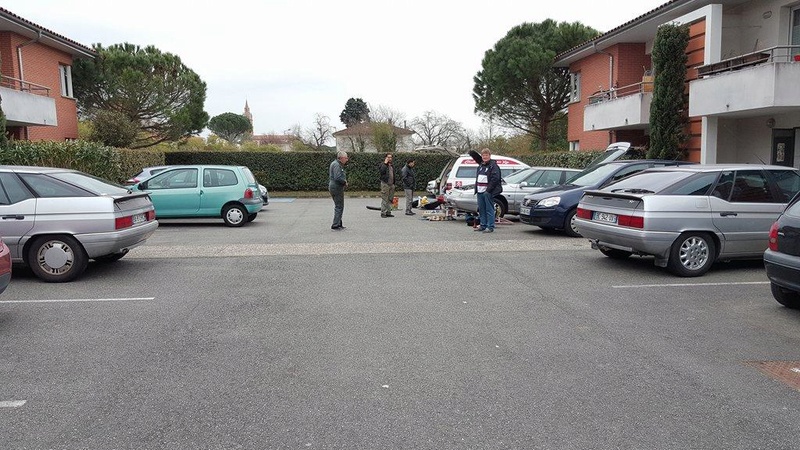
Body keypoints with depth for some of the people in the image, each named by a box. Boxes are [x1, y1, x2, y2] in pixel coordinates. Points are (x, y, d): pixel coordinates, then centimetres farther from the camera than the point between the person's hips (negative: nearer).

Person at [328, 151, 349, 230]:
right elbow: (338, 178, -28)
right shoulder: (336, 165, -17)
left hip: (334, 187, 11)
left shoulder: (335, 163, 16)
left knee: (338, 206, 18)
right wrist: (345, 182, -12)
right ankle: (335, 226, -4)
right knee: (339, 207, -6)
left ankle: (339, 224, 25)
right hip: (337, 188, -11)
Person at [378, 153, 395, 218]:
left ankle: (388, 212, 14)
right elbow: (382, 171, -24)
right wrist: (385, 163, -17)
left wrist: (394, 183, 19)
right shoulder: (383, 165, -3)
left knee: (390, 199, 8)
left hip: (391, 184, 7)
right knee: (384, 199, -7)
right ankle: (383, 213, -4)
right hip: (385, 184, -7)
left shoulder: (392, 166, 19)